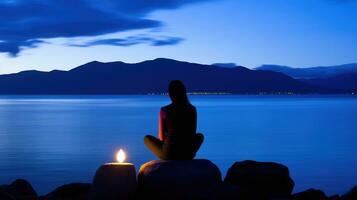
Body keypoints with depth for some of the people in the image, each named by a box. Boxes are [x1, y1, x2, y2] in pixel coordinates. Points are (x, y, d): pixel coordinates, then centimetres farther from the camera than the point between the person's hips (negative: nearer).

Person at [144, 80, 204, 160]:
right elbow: (193, 133, 10)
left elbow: (161, 137, 2)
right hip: (188, 153, 2)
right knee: (200, 136, 35)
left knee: (147, 138, 26)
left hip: (169, 153, -2)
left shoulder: (164, 110, -6)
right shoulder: (192, 109, 0)